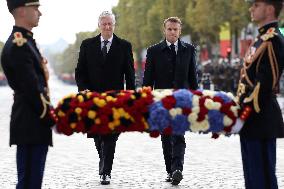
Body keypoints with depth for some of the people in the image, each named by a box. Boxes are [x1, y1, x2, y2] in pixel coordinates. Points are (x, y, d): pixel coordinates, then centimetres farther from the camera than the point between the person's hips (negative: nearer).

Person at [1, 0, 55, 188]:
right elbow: (32, 90, -19)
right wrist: (51, 118, -13)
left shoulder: (24, 41, 17)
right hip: (31, 125, -10)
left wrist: (49, 114, 16)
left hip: (32, 124, 10)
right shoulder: (19, 45, -16)